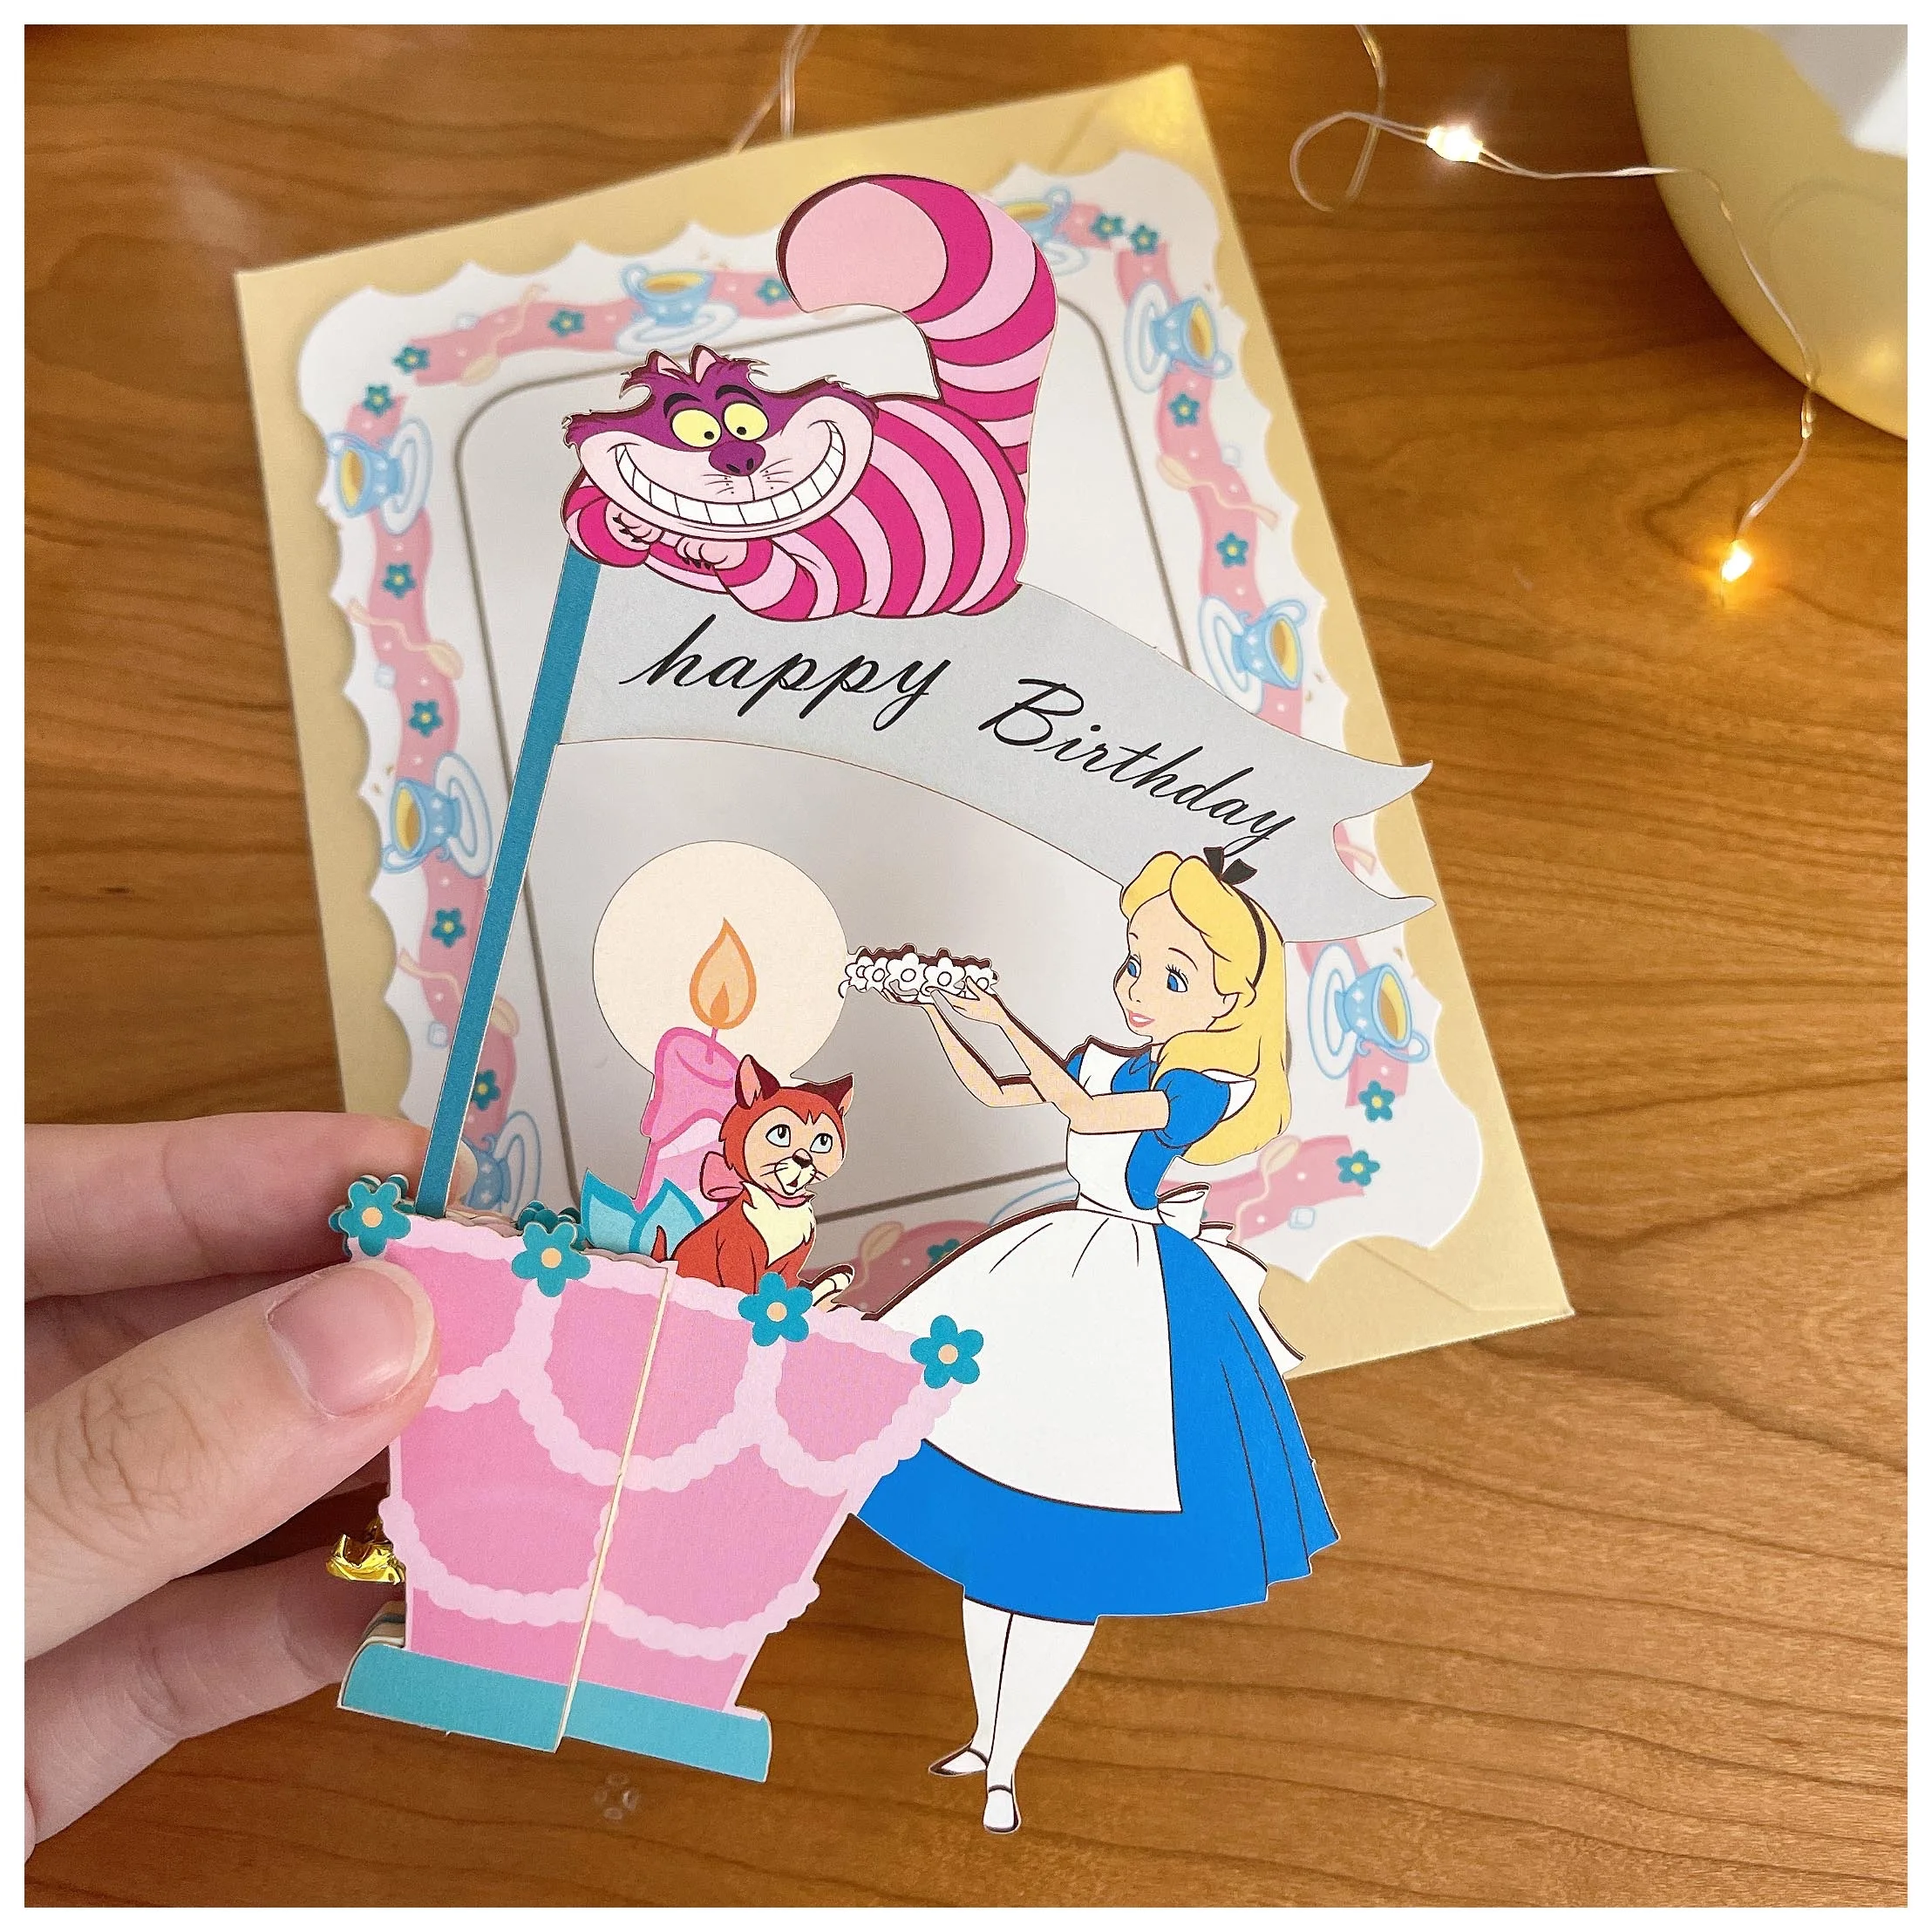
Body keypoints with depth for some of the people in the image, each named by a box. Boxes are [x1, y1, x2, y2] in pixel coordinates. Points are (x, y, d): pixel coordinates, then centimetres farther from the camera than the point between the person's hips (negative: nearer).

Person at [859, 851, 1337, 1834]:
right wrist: (937, 1016, 3)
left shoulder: (1204, 1087, -15)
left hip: (1131, 1305, -7)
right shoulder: (1105, 1064, 5)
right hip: (1053, 1273, 7)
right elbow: (995, 1095, 13)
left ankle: (1004, 1762, 20)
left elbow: (1086, 1114, -30)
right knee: (992, 1526, 14)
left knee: (1071, 1547, 1)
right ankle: (987, 1733, 35)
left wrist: (1007, 1020, -26)